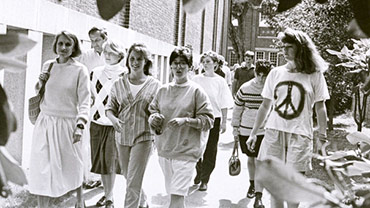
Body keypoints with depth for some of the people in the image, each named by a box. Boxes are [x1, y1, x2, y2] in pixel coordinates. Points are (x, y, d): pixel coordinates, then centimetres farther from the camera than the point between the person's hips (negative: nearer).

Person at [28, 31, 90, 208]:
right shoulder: (47, 66, 6)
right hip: (45, 122, 3)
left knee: (72, 166, 11)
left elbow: (84, 101, -9)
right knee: (40, 168, 2)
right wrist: (40, 82, -1)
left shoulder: (80, 70, -6)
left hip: (67, 124, -3)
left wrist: (80, 125, -20)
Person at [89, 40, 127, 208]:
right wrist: (93, 111, 12)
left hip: (114, 124, -4)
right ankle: (106, 193, 26)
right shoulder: (96, 72, 7)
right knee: (100, 160, 11)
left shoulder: (124, 75, -6)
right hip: (97, 123, 5)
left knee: (111, 161, -1)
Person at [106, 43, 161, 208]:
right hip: (122, 136, 4)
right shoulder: (119, 84, 5)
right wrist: (113, 119, -14)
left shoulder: (154, 85, -1)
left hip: (143, 137, -4)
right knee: (128, 177, 18)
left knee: (133, 181, -7)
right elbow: (110, 107, 7)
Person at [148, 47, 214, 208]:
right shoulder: (163, 90, 8)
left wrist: (185, 120, -19)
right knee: (171, 193, 15)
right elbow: (151, 112, 15)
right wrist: (154, 118, -8)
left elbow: (208, 120, -6)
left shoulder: (196, 91, -4)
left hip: (186, 150, -5)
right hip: (164, 148, 5)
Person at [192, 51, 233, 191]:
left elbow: (224, 104, 1)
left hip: (214, 118, -1)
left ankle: (204, 180, 15)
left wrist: (224, 122, -3)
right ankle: (199, 171, 33)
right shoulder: (196, 79, 3)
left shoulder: (220, 81, -1)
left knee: (210, 151, 3)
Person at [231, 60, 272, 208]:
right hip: (246, 130, 2)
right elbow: (237, 109, 5)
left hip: (265, 131, -2)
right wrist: (235, 129, 8)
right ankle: (252, 184, 44)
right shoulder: (245, 89, -6)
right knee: (250, 158, 20)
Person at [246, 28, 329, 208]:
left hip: (300, 134, -2)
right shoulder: (276, 73, 7)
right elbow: (265, 106, 11)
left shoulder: (315, 75, 0)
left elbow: (320, 108, 3)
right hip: (274, 132, 3)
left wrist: (322, 137, -3)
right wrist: (253, 133, 11)